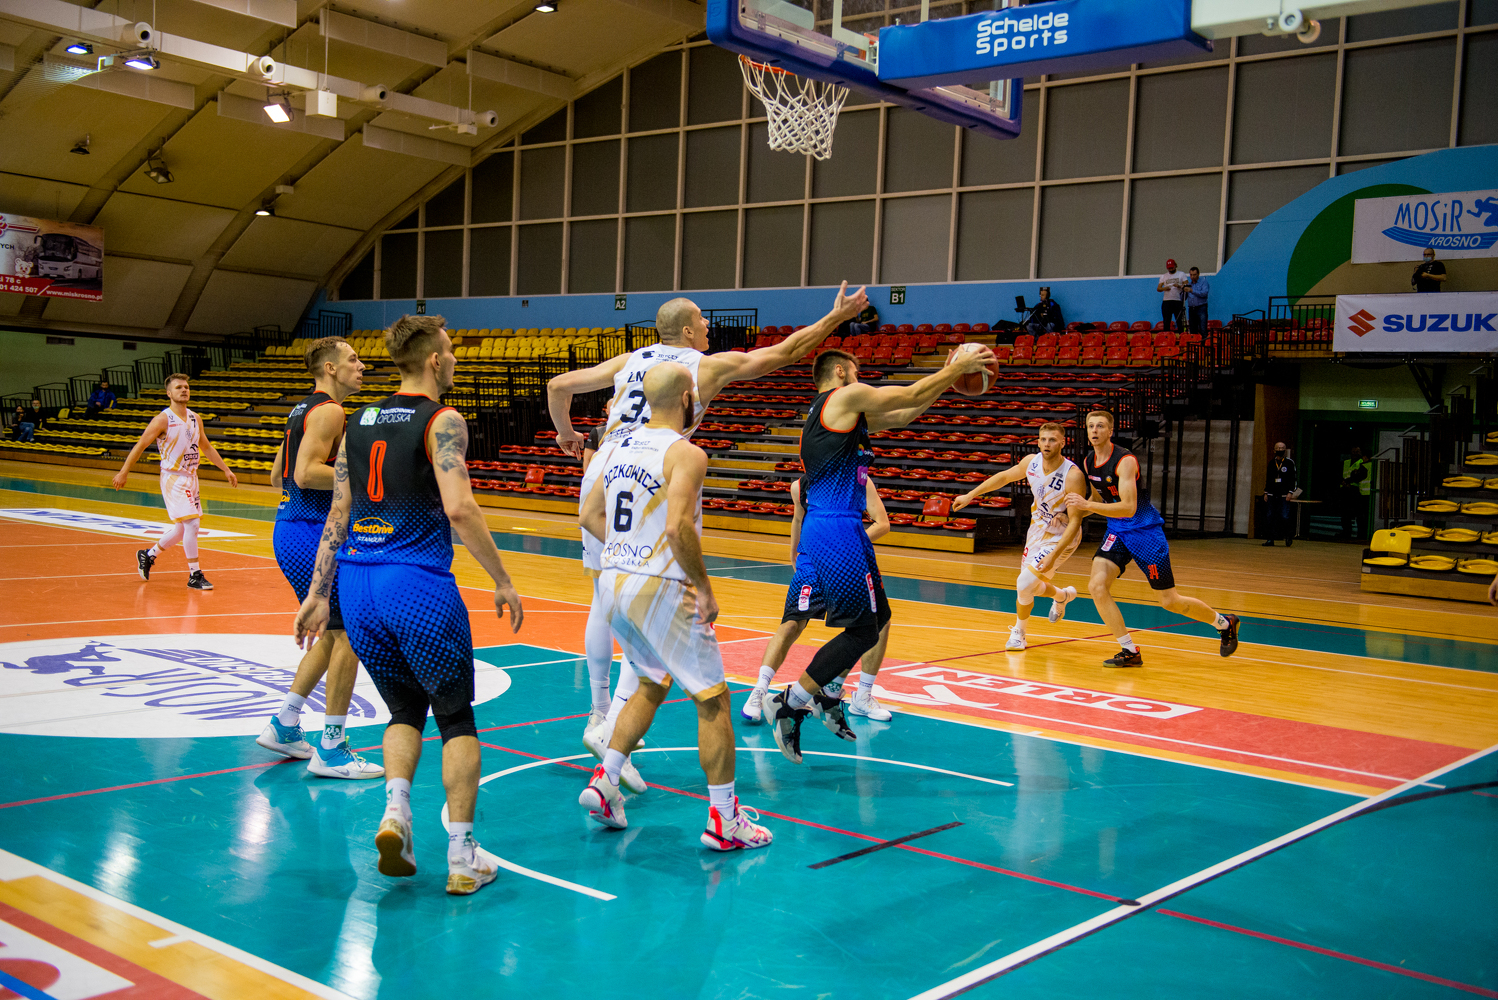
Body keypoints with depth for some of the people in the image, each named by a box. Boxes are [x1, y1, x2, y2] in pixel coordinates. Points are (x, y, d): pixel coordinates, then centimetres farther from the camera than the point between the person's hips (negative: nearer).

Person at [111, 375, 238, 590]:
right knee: (191, 524, -15)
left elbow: (206, 447, 19)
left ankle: (148, 555, 35)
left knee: (182, 529, 14)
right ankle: (194, 576, -7)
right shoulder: (163, 419, -12)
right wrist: (123, 472, -9)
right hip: (173, 478, -8)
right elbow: (140, 445, -8)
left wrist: (226, 469, 16)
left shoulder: (195, 419, 8)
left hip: (191, 477, 8)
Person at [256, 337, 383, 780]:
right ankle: (331, 750, -2)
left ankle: (284, 725, 24)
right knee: (350, 633, -6)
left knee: (335, 632, 19)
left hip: (293, 531, 10)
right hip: (312, 536, -10)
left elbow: (279, 474, 23)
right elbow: (306, 473, -24)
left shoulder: (304, 409, 18)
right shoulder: (328, 410, -13)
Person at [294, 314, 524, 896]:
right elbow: (458, 507, -18)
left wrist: (319, 593, 16)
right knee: (456, 717, 8)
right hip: (419, 585, -6)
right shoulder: (441, 421, -5)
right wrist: (502, 582, -11)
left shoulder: (358, 423, 14)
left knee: (405, 708, 21)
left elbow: (337, 515, 14)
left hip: (357, 583, 6)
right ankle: (463, 856, 6)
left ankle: (395, 810, 0)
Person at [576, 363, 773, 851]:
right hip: (660, 588, -8)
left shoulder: (620, 447, 10)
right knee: (712, 699, 3)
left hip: (613, 582, 8)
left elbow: (590, 516, 16)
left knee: (653, 684, 27)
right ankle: (723, 820, 7)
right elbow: (678, 527, -26)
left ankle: (604, 780, 21)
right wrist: (704, 586, -16)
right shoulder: (686, 454, -14)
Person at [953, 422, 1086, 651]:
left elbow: (1076, 520, -27)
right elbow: (1005, 477, 9)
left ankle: (1018, 631, 11)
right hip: (1038, 529, 6)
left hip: (1061, 537, -6)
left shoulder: (1073, 476, -29)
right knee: (1030, 586, 16)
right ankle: (1062, 595, 50)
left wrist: (1053, 555, -34)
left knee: (1024, 584, -16)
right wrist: (970, 495, 10)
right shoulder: (1032, 462, -11)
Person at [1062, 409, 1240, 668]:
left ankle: (1225, 623, 27)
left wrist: (1087, 505, -34)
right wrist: (1074, 510, 4)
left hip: (1145, 530, -7)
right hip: (1117, 531, 7)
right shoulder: (1088, 462, 2)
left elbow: (1128, 508, -30)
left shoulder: (1125, 461, -22)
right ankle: (1130, 652, -4)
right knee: (1097, 586, -15)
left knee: (1169, 601, 0)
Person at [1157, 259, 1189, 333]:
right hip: (1166, 301, 2)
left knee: (1179, 321, -3)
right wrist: (1164, 288, -11)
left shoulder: (1181, 274, 9)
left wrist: (1179, 286, -20)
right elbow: (1158, 288, 11)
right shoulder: (1163, 276, 16)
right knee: (1166, 321, 0)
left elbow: (1186, 285, -1)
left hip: (1178, 301, -2)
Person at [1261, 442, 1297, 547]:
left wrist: (1290, 492, -9)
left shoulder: (1289, 462, 2)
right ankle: (1270, 540, 4)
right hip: (1271, 495, 4)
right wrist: (1266, 493, 12)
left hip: (1284, 496, -4)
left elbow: (1293, 478, 0)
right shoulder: (1271, 463, 12)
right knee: (1269, 517, -1)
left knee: (1284, 517, -10)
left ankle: (1288, 535, 15)